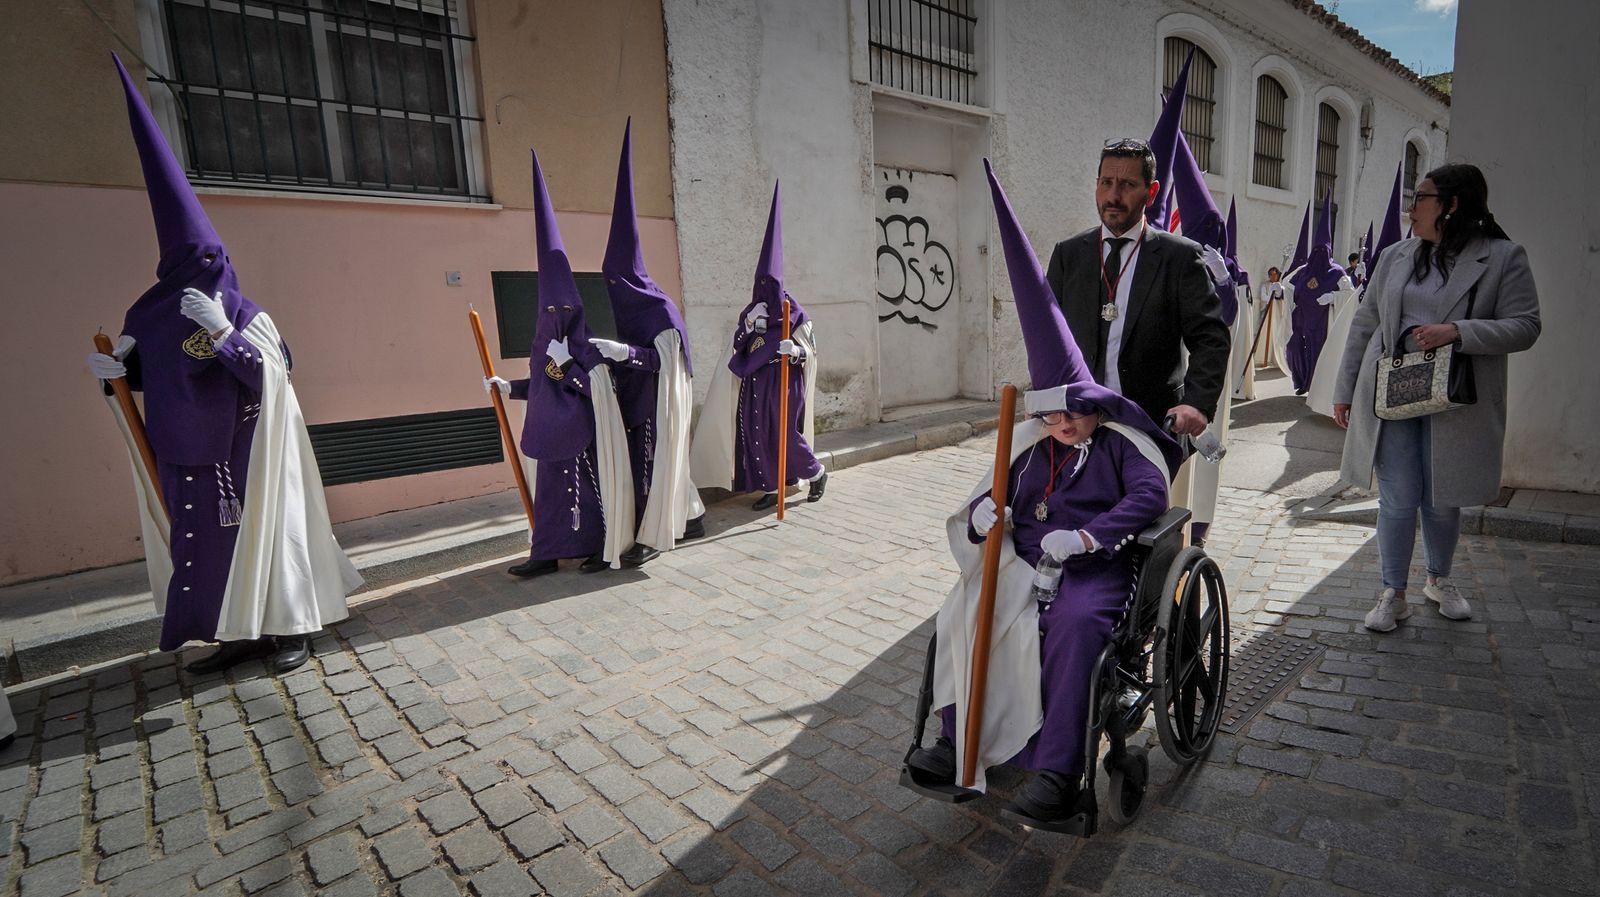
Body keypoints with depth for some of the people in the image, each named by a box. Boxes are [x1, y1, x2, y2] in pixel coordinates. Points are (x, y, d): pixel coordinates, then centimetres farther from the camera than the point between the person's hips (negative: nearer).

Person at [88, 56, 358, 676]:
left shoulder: (244, 314, -9)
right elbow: (147, 373, 15)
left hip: (246, 456, -4)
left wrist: (222, 332, -24)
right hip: (189, 458, 5)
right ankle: (240, 633, 17)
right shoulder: (147, 314, 5)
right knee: (207, 540, 6)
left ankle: (290, 626, 13)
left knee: (263, 528, 2)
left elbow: (274, 375, -16)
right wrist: (114, 370, -5)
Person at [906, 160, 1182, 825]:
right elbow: (997, 494, 20)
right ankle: (960, 738, -8)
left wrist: (1086, 535, -23)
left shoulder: (1122, 441, 4)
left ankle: (1059, 772, -29)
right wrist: (983, 512, -6)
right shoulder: (1030, 444, 18)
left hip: (1095, 567, -4)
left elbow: (1151, 495, -11)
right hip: (1024, 562, 5)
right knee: (963, 612, -19)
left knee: (1072, 624, -35)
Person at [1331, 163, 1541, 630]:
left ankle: (1439, 579, 35)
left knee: (1443, 500, 10)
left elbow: (1525, 326, -6)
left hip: (1455, 402, -2)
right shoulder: (1395, 256, 9)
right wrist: (1345, 390, 9)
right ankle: (1393, 594, 14)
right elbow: (1364, 324, 10)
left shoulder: (1503, 258, -1)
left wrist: (1457, 332, -23)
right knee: (1397, 499, 2)